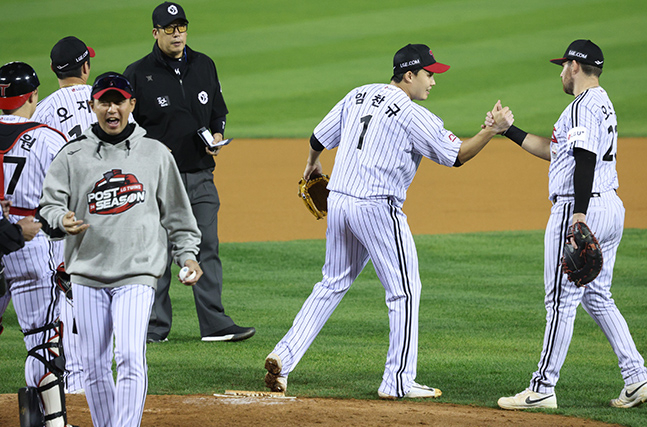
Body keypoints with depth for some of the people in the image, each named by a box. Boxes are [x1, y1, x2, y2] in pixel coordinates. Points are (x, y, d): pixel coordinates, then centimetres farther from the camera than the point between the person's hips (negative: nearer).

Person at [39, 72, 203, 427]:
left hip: (137, 273, -2)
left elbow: (175, 210, 13)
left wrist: (187, 253, 7)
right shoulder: (73, 156, 5)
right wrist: (63, 220, -19)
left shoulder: (155, 153, 7)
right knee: (94, 364, 5)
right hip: (87, 273, 2)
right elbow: (50, 203, 3)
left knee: (130, 357, -16)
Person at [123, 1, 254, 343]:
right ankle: (154, 326, 9)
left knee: (207, 248, 0)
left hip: (200, 177, 4)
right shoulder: (138, 74, -3)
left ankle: (215, 324, 0)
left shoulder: (204, 66, 11)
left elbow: (219, 111, 22)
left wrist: (217, 135, 1)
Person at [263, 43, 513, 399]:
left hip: (338, 200, 7)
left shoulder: (359, 95, 12)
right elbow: (457, 155, -11)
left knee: (332, 285, 17)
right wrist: (493, 129, -8)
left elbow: (319, 138, 20)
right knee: (404, 290, 2)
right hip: (378, 207, -7)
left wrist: (312, 164, 39)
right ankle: (398, 381, 1)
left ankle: (283, 358, 8)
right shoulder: (414, 116, -9)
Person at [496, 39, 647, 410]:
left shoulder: (583, 106, -13)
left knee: (562, 299, -5)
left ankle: (544, 388, -2)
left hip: (580, 208, -10)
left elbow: (585, 159, -24)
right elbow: (554, 150, 26)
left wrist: (579, 218, -31)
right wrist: (508, 130, 27)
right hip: (612, 208, 10)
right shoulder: (604, 105, 20)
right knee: (598, 298, 15)